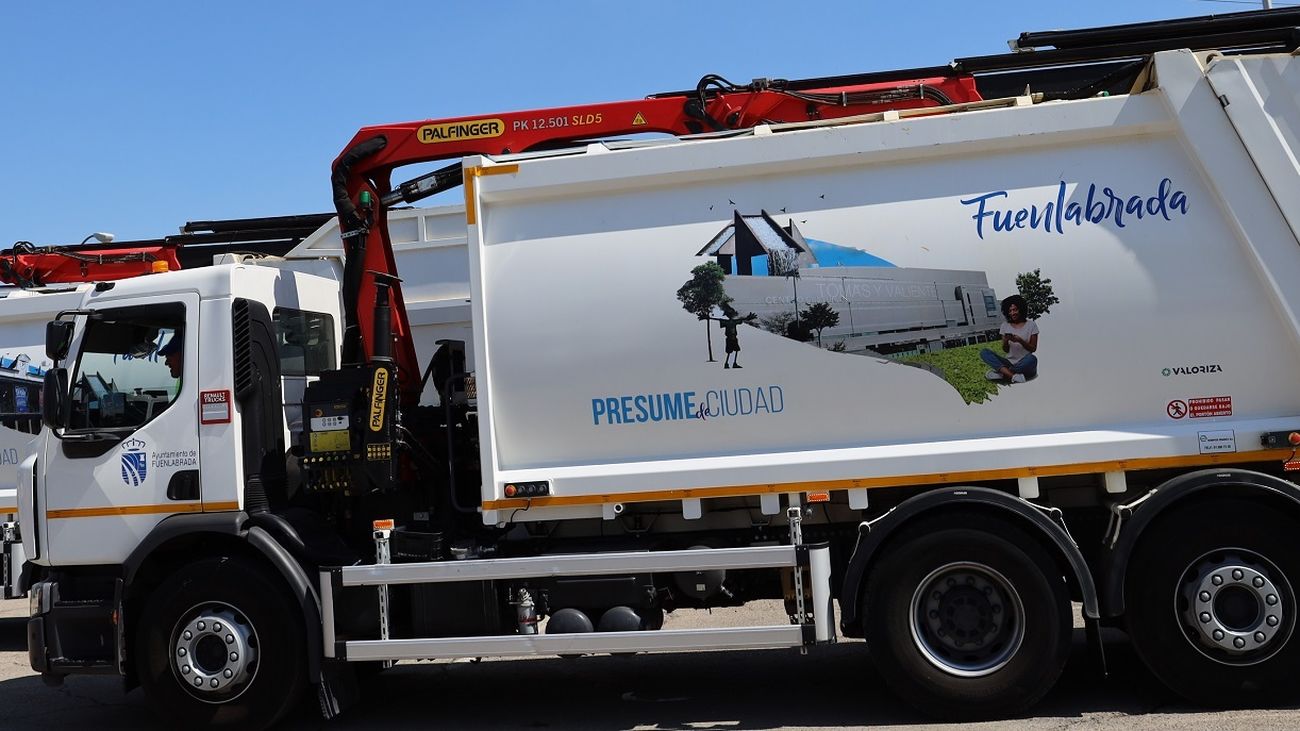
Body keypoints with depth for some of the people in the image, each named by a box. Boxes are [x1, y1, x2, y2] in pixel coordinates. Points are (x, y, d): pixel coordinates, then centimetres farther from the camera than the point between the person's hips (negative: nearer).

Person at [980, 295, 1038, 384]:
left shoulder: (1031, 325, 5)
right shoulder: (1005, 326, 11)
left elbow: (1033, 349, 2)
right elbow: (1005, 350, 8)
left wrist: (1020, 340, -15)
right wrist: (1006, 341, -14)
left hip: (1024, 364, -3)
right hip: (1009, 362, 3)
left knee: (1032, 359, -39)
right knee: (984, 352, -20)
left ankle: (1001, 373, -28)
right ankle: (1012, 375, -37)